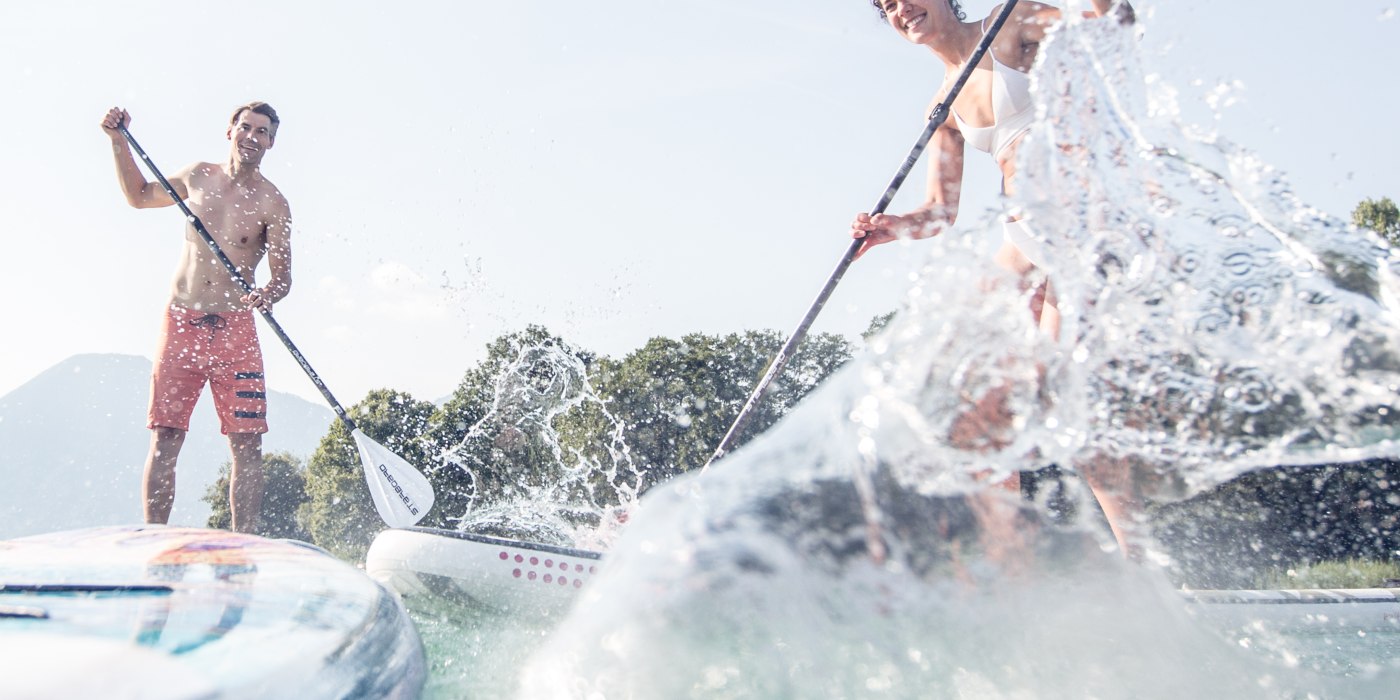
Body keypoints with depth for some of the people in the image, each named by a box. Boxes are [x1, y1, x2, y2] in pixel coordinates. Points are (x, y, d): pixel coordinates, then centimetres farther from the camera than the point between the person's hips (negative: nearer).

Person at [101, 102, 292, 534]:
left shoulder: (271, 203, -1)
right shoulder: (198, 176, 10)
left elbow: (283, 277, -5)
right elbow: (139, 196, 29)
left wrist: (268, 294, -27)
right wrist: (118, 141, 21)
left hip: (235, 328, -2)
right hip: (180, 322, 2)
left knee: (247, 445, -7)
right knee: (165, 440, -1)